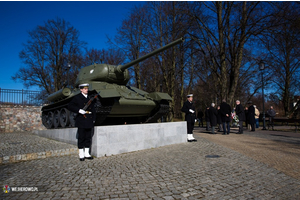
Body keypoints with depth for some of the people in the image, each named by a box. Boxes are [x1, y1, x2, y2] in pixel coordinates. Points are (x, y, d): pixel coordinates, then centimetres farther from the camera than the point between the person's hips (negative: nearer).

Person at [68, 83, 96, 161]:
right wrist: (79, 110, -18)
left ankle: (87, 154, 19)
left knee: (88, 138, 9)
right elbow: (70, 106, -6)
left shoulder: (90, 98, 14)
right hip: (81, 121, -4)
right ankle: (81, 155, 12)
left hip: (89, 121, 5)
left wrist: (93, 119, 9)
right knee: (81, 138, 2)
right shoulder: (77, 97, 0)